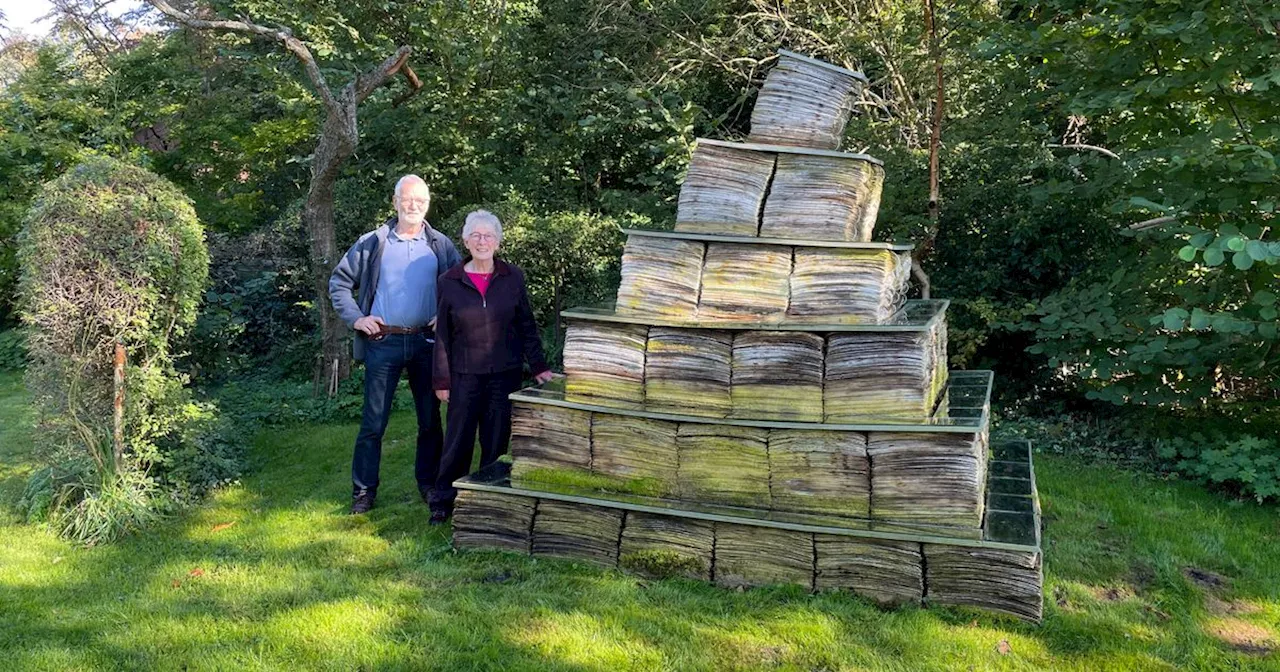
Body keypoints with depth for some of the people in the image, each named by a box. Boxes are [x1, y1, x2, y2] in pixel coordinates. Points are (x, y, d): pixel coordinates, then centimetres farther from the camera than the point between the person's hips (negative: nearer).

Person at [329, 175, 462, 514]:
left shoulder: (441, 246, 6)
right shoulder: (372, 243, 2)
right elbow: (339, 283, 9)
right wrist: (355, 319, -2)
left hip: (426, 343, 1)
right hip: (383, 343, -1)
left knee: (430, 419, 9)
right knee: (373, 422, 3)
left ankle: (429, 483, 23)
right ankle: (364, 490, 14)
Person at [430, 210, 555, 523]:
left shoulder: (513, 278, 1)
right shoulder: (450, 282, 0)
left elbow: (526, 326, 6)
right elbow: (442, 335, 4)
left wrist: (538, 367, 0)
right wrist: (442, 380, 2)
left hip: (505, 375, 1)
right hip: (465, 377, -1)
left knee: (497, 442, 6)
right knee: (458, 441, 5)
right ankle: (442, 502, 19)